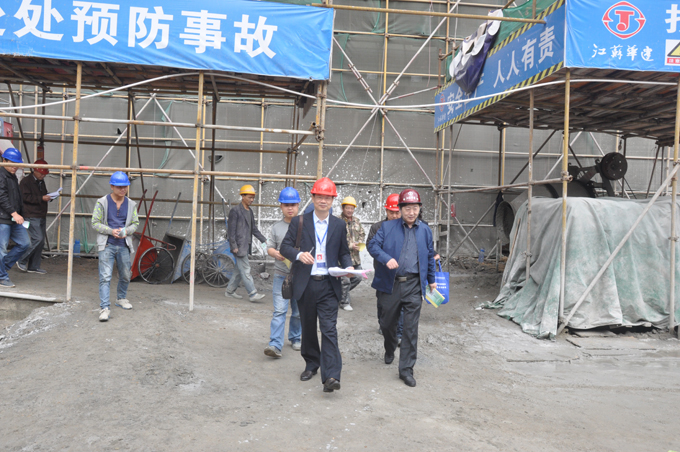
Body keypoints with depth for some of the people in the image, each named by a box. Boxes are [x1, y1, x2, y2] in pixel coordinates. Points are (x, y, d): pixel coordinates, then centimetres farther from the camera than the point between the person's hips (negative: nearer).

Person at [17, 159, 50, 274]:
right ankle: (21, 261, 2)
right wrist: (41, 198, -20)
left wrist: (49, 197, 9)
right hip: (32, 216, -9)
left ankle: (33, 266, 14)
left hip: (42, 216, 9)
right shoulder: (26, 181, -6)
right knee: (38, 239, -15)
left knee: (41, 241, 7)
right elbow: (25, 197, -15)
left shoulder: (41, 182, 20)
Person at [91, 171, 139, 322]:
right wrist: (111, 231, -16)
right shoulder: (102, 202, -2)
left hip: (124, 245, 4)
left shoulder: (131, 204, 7)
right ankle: (105, 308, -10)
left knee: (125, 275, 15)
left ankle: (121, 298, 38)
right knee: (105, 277, -11)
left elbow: (135, 223, 12)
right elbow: (95, 222, -1)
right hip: (107, 245, -4)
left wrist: (126, 231, -9)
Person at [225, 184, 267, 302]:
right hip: (239, 246, -8)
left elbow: (254, 228, 20)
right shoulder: (235, 211, -8)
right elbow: (231, 230, -11)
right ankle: (252, 294, -8)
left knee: (240, 269, 13)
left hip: (246, 245, 8)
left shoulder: (250, 211, 16)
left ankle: (230, 290, 24)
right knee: (245, 270, -8)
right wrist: (234, 246, -15)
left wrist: (264, 240, 10)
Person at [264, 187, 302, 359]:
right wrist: (276, 253, -12)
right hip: (281, 275, 0)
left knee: (298, 311, 13)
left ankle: (295, 338, 32)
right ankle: (275, 345, -11)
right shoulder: (277, 227, 5)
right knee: (279, 310, -10)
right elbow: (269, 247, 9)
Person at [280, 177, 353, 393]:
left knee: (329, 329, -9)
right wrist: (299, 254, -21)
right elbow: (285, 246, 0)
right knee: (308, 327, 14)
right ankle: (311, 365, 33)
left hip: (328, 285, -1)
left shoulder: (339, 225, 8)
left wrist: (348, 266, -7)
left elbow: (343, 252, 14)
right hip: (306, 284, 1)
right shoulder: (299, 222, 3)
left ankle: (331, 376, -11)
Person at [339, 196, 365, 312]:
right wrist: (350, 246, -17)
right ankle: (344, 302, 14)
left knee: (357, 278, 14)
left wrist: (359, 243, -2)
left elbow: (362, 234, 19)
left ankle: (342, 292, 34)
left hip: (355, 256, 7)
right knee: (345, 280, -4)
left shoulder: (357, 221, 12)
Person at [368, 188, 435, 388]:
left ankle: (406, 369, 8)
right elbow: (373, 245, -6)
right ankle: (389, 350, 45)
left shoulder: (425, 231, 10)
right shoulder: (387, 227, 2)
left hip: (413, 285, 1)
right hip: (390, 283, 0)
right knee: (388, 323, 15)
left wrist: (431, 280, 21)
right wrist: (386, 258, -23)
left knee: (411, 328, -1)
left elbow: (430, 257, 18)